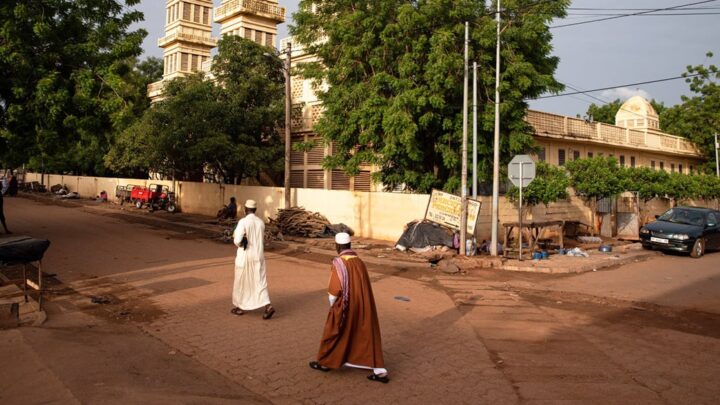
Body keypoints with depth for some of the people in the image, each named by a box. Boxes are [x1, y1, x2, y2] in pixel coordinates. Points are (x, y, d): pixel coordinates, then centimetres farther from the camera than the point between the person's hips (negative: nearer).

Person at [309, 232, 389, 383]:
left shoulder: (339, 263, -16)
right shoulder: (359, 261, 5)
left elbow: (334, 289, -17)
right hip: (363, 305, 6)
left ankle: (325, 362, 33)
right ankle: (380, 371, 5)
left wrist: (332, 304, 1)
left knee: (334, 333, 15)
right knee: (367, 335, 8)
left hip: (345, 306, -6)